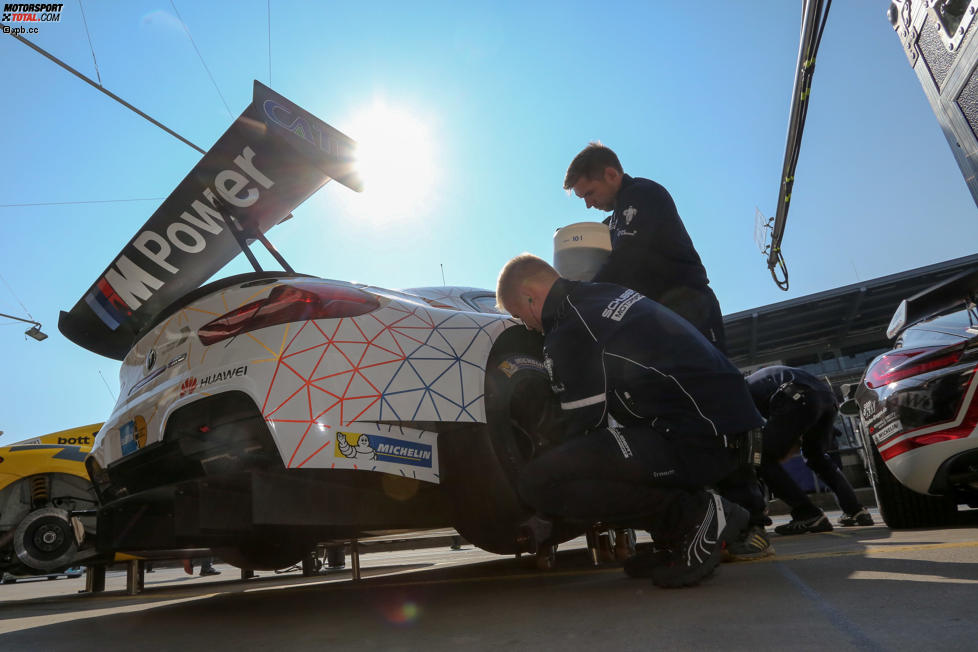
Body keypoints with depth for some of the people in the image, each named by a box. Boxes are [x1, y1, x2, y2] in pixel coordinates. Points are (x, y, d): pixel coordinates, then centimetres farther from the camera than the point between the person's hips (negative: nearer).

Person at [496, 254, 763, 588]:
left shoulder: (567, 336, -11)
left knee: (539, 481, -17)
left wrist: (544, 518, 10)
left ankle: (696, 516, -7)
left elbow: (584, 427, -5)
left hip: (695, 442, -10)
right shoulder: (610, 294, 17)